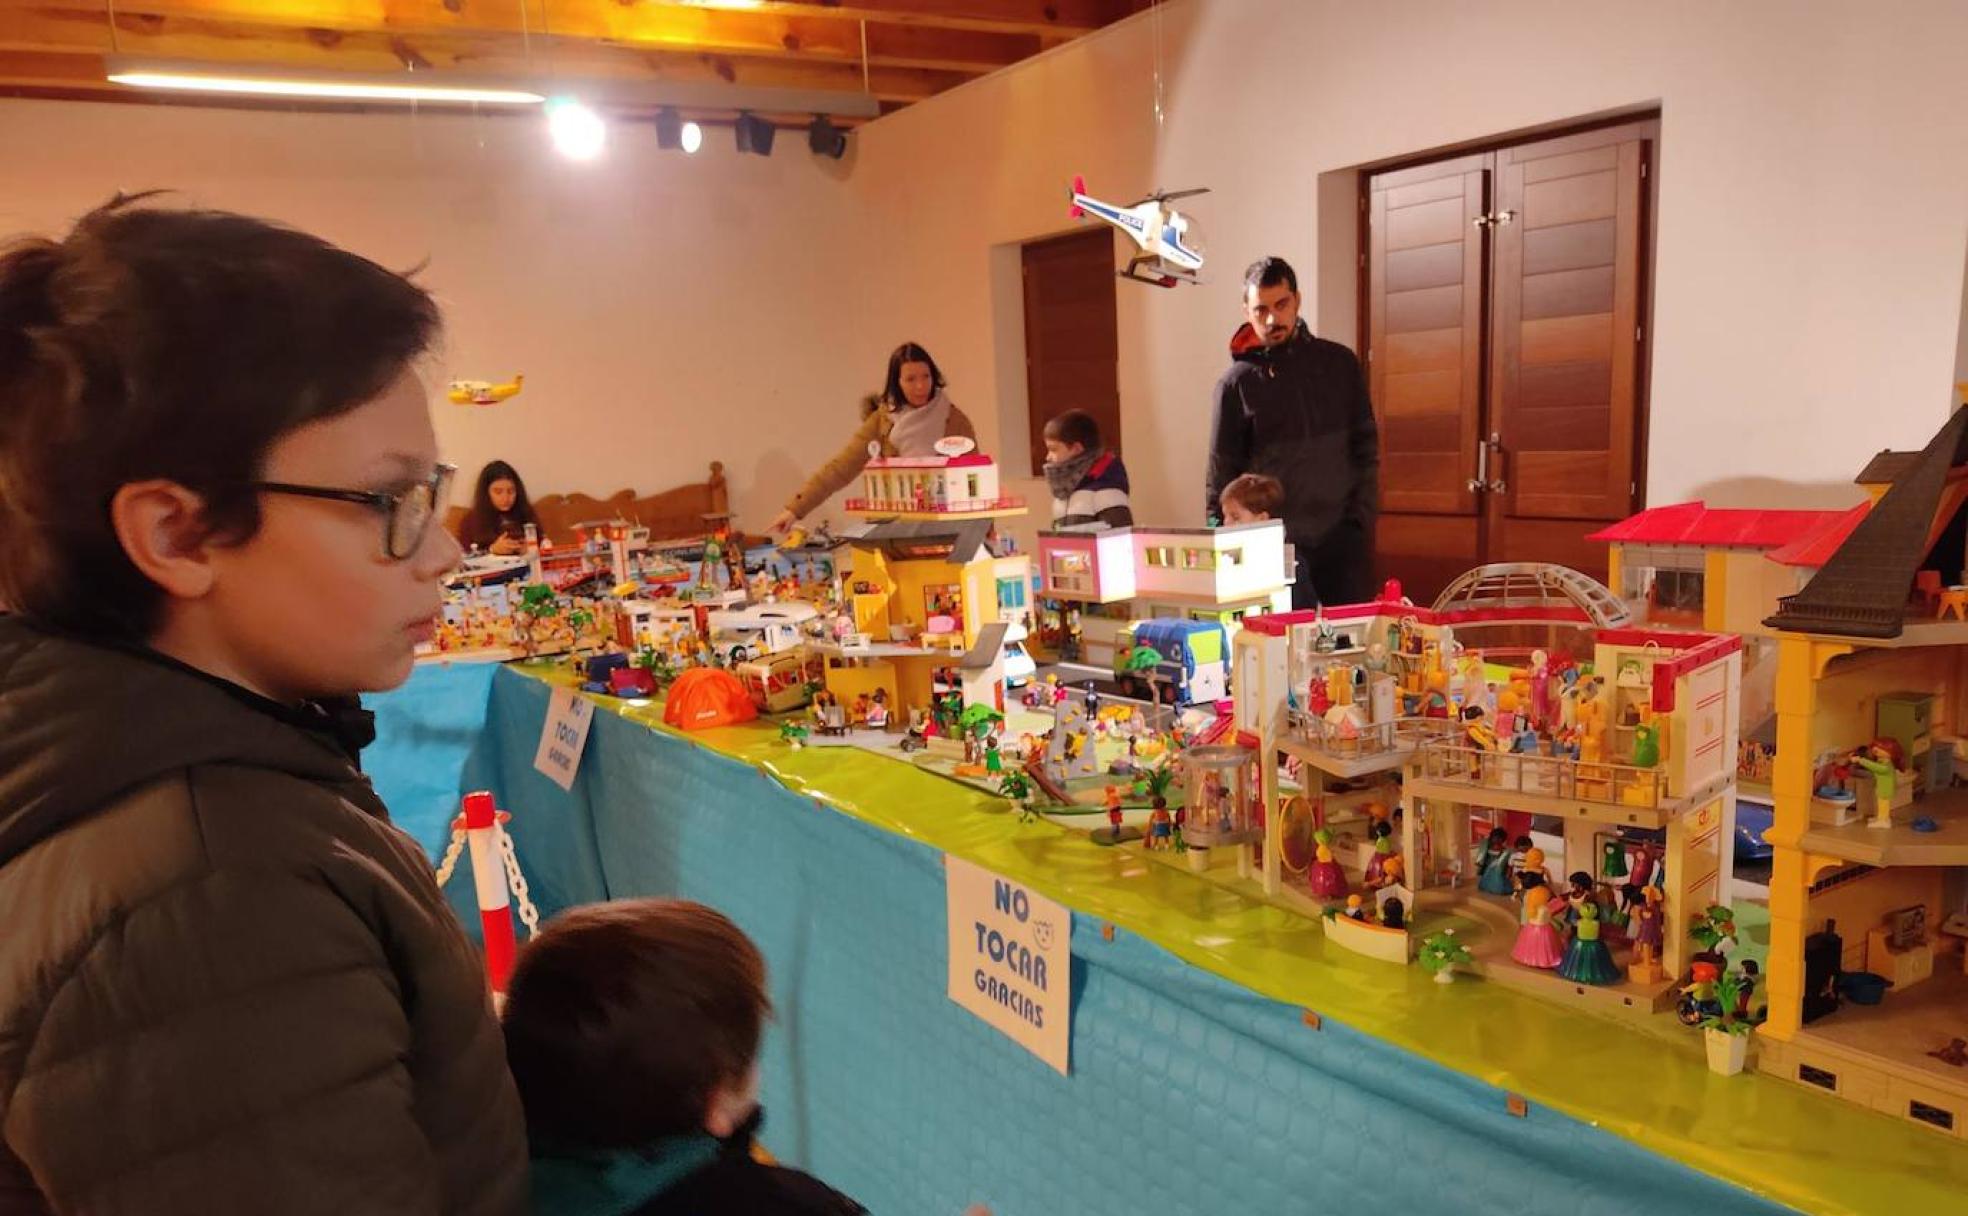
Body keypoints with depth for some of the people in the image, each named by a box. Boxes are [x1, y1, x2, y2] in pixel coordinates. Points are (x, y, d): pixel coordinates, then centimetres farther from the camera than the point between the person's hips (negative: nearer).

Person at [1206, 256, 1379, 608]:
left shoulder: (1339, 363, 7)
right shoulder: (1237, 384, 1)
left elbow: (1365, 445, 9)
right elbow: (1222, 474, 2)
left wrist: (1363, 517, -1)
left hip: (1344, 537, 2)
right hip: (1276, 542, -2)